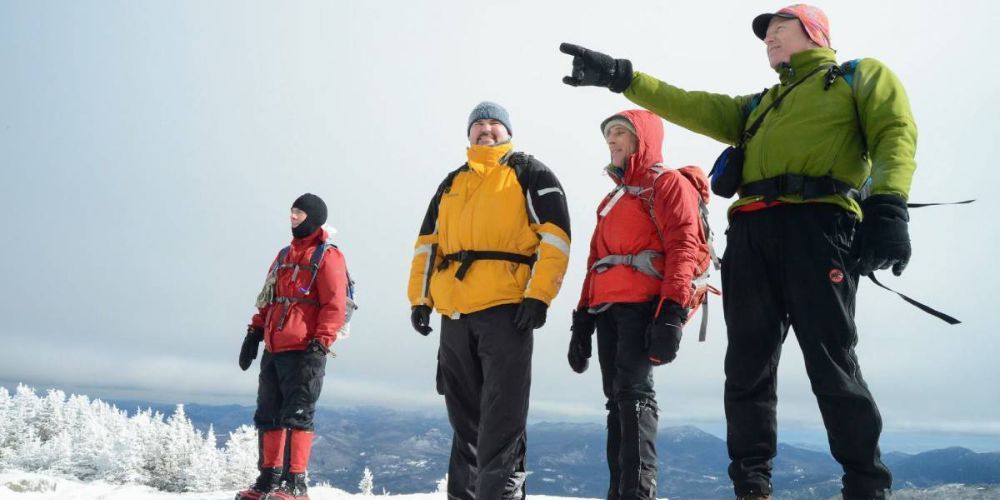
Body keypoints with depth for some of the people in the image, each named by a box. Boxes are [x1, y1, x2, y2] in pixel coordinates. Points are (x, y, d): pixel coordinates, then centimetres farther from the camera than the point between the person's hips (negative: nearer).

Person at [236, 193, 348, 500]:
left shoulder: (326, 256, -2)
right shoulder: (285, 255, 22)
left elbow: (334, 305, -10)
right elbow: (268, 300, 25)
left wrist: (320, 344, -18)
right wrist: (254, 333, 17)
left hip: (304, 351, -8)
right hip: (274, 349, 8)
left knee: (297, 414, -8)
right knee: (268, 414, 10)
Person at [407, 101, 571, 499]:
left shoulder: (529, 174, 8)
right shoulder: (451, 184, 25)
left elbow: (554, 235, -3)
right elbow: (428, 242, 22)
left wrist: (539, 295, -13)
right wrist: (419, 298, 10)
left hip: (507, 309, -5)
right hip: (454, 313, 6)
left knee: (501, 419, -8)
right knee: (465, 417, 12)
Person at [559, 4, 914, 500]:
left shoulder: (860, 75, 18)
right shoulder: (758, 106, 34)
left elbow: (895, 132, 1)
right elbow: (692, 107, 23)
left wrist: (887, 206, -18)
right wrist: (620, 76, 13)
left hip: (818, 222, -6)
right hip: (749, 232, 6)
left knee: (831, 363, -8)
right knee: (747, 367, 2)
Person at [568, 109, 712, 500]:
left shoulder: (668, 183, 4)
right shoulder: (612, 199, 29)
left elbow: (684, 247, -9)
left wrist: (672, 314, -21)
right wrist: (582, 321, 19)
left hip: (643, 304, -8)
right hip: (607, 307, 8)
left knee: (633, 391, -18)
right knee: (617, 397, 4)